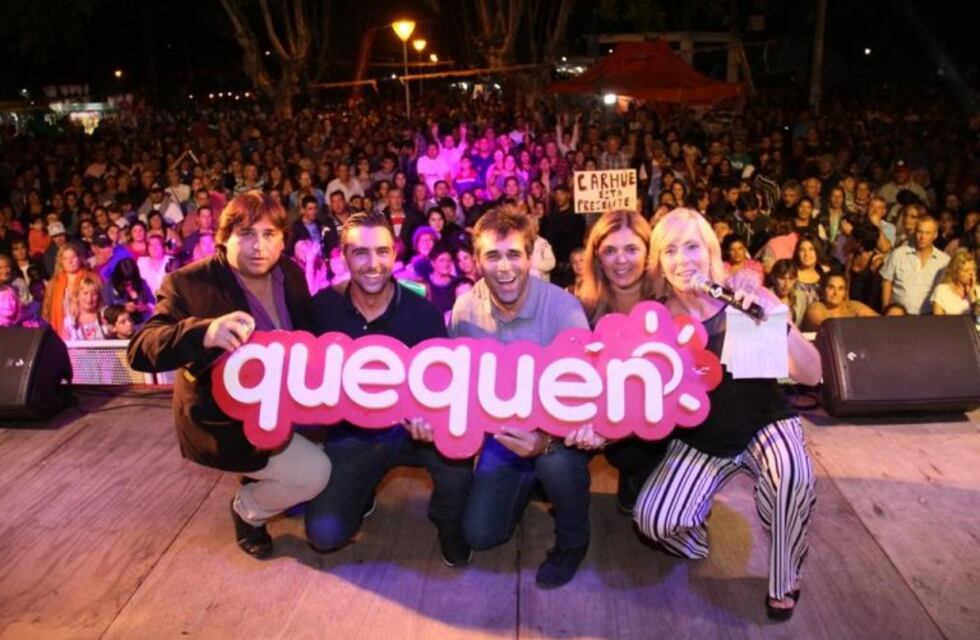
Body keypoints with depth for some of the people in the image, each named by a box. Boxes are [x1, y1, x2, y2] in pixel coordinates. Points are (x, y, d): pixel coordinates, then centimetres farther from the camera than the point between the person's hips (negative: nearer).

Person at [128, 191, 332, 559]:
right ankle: (248, 509, 16)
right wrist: (203, 332, -50)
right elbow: (140, 351, -30)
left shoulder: (290, 273, -4)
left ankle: (269, 478, 21)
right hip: (223, 419, -7)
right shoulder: (190, 284, -21)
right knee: (313, 473, -16)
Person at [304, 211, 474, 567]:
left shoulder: (423, 313, -14)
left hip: (410, 428, -1)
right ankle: (361, 492, 23)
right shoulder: (322, 307, -10)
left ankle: (449, 523, 2)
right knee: (324, 534, -15)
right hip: (350, 434, 1)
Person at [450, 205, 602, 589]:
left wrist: (546, 438, -47)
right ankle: (530, 482, 30)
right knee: (479, 535, -3)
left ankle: (572, 541, -3)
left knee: (557, 461, -38)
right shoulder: (466, 309, -12)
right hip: (503, 431, 4)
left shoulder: (563, 307, -24)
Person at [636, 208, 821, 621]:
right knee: (651, 520, -18)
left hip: (765, 424, -1)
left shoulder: (744, 301, -18)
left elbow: (811, 376, -22)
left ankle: (785, 579, -5)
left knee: (793, 475, -34)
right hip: (701, 439, 2)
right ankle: (694, 533, 20)